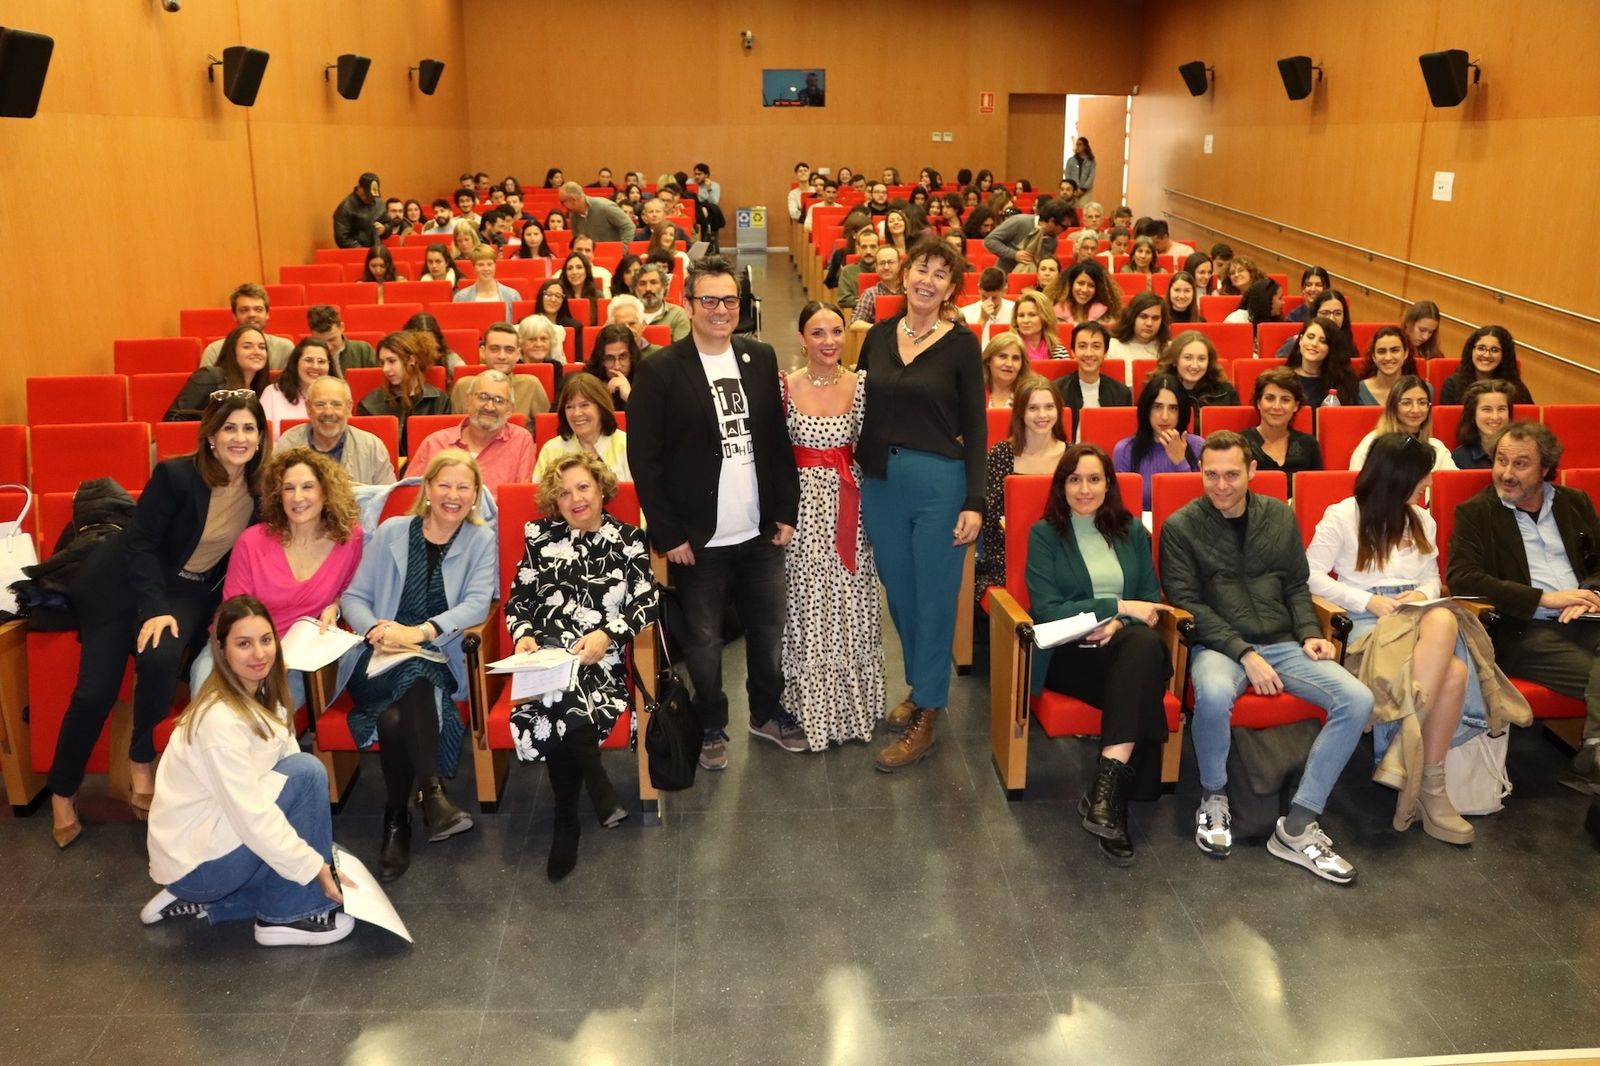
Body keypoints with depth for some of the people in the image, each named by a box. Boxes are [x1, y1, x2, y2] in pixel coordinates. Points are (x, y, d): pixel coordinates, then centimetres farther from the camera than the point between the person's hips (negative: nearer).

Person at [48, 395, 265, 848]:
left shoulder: (261, 488, -7)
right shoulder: (175, 475, -19)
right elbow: (141, 544, -15)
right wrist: (154, 608, -23)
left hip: (189, 591, 2)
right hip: (123, 584, -2)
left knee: (161, 659, -30)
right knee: (94, 691, -9)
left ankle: (142, 761, -5)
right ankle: (62, 793, 14)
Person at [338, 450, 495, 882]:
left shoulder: (481, 539, 7)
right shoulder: (392, 531, 9)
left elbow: (478, 603, -7)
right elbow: (353, 596, 8)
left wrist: (421, 631, -21)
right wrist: (374, 629, -15)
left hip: (438, 659, 0)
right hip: (380, 657, 1)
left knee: (400, 715, -34)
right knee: (394, 715, -34)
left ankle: (397, 821, -25)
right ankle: (430, 791, -24)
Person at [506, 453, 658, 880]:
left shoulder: (629, 539, 10)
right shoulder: (540, 536, 16)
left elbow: (647, 603, 2)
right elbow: (517, 599, 16)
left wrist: (606, 635, -13)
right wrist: (523, 635, -4)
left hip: (600, 655, -2)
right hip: (546, 651, 2)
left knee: (557, 704, -32)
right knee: (559, 700, -33)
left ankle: (566, 824, -16)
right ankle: (599, 792, -16)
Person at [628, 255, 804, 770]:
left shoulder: (760, 358, 4)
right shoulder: (659, 370, -9)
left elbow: (779, 439, 8)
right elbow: (644, 458, -10)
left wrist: (787, 511, 4)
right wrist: (668, 534, -12)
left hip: (760, 534, 4)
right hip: (699, 539, -4)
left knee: (769, 629, 16)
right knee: (704, 639, 10)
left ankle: (768, 712, 37)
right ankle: (712, 728, 30)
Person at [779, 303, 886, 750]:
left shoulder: (861, 385, -1)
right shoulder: (785, 387, -5)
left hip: (849, 506, 1)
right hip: (804, 504, -1)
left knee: (851, 602, 8)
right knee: (808, 602, 5)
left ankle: (852, 703, 25)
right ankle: (811, 707, 20)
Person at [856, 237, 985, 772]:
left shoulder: (961, 343, -6)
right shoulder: (878, 335, 5)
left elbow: (975, 425, -6)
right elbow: (863, 411, 12)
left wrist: (974, 502, -11)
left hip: (940, 483, -4)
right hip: (880, 483, 4)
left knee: (934, 600, 3)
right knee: (899, 595, 16)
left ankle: (926, 720, 13)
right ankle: (919, 687, 36)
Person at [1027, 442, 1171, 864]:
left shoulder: (1132, 530, 17)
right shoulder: (1044, 534, 6)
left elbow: (1151, 599, 11)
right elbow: (1046, 609, -6)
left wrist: (1118, 623, -12)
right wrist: (1119, 606, -12)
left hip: (1125, 648, 3)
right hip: (1068, 653, -3)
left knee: (1143, 643, -36)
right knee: (1136, 678, -35)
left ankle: (1108, 783, -42)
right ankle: (1113, 790, -34)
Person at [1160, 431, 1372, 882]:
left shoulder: (1279, 516, 11)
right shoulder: (1180, 527, -1)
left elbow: (1296, 587, 18)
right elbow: (1186, 603, -7)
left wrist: (1309, 634, -1)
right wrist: (1244, 653, -15)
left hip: (1281, 643, 5)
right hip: (1218, 644, -4)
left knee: (1357, 699, -20)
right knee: (1214, 694, -40)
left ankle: (1297, 828, -15)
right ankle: (1213, 799, -9)